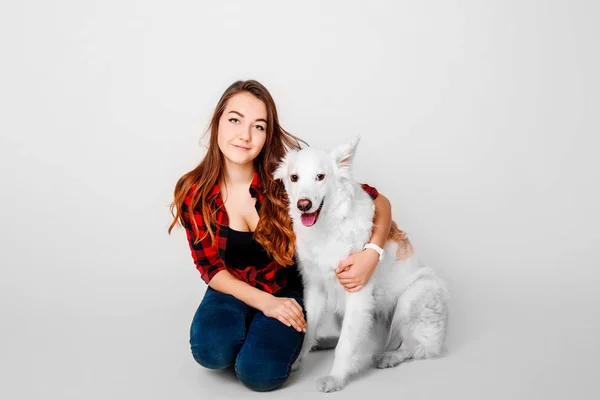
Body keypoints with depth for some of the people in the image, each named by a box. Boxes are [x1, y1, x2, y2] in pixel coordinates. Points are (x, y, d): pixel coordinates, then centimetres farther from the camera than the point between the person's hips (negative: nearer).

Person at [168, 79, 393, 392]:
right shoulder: (194, 193, -14)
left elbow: (377, 202, -15)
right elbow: (211, 267, -8)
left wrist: (372, 254, -33)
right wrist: (264, 302, -22)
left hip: (288, 288, -1)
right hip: (235, 290, 2)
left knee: (259, 372, -24)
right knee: (211, 351, -28)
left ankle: (269, 334, 10)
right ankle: (247, 330, 6)